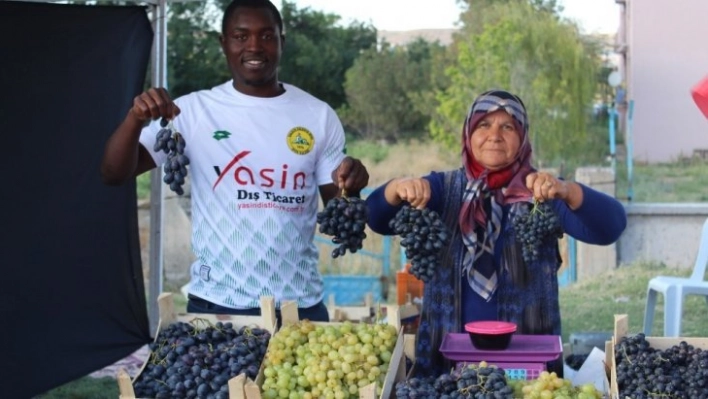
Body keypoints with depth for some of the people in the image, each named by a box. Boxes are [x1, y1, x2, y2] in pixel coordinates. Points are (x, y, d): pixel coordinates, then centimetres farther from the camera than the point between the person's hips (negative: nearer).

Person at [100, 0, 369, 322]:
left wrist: (350, 189, -18)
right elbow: (113, 174, -6)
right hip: (215, 303, -1)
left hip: (300, 304, 1)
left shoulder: (319, 116, 2)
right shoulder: (194, 110, -2)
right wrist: (136, 118, -25)